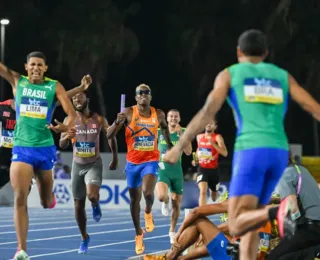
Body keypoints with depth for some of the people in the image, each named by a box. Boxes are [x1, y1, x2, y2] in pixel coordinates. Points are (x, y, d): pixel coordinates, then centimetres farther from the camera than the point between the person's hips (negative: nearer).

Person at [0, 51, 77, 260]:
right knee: (20, 199, -15)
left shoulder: (54, 86, 0)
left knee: (47, 203, 13)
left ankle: (48, 195, 52)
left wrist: (67, 125, -29)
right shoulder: (17, 81, 3)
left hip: (45, 148, 1)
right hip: (22, 148, 0)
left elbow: (72, 112, -6)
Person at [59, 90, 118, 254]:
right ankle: (84, 238, 25)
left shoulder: (99, 119, -8)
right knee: (79, 205, 6)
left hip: (94, 164, -2)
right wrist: (67, 137, -27)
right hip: (77, 165, 2)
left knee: (91, 194, -29)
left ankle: (96, 206, 9)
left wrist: (115, 159, 9)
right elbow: (62, 145, -4)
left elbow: (111, 136, 7)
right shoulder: (69, 120, -5)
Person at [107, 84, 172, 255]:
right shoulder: (129, 113, -8)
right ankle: (138, 233, 30)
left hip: (151, 161, 0)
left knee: (148, 192, -26)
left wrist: (169, 144, 24)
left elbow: (164, 127, 24)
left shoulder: (158, 114, -1)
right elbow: (109, 135, -12)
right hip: (133, 162, 0)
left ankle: (148, 213, 9)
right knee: (134, 200, 10)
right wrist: (118, 122, -30)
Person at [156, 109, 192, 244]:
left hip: (177, 172, 1)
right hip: (162, 170, -1)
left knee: (176, 204, 7)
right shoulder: (159, 132, 0)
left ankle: (172, 231, 28)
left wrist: (181, 135, -20)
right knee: (162, 196, -28)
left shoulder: (184, 133, -1)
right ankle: (165, 203, 11)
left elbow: (188, 152, -14)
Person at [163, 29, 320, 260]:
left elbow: (207, 113, 0)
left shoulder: (229, 74, 12)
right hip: (279, 153, 4)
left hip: (251, 150, -4)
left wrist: (179, 147, 2)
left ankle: (279, 212, -40)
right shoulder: (283, 76, 20)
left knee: (237, 226, -10)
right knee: (249, 222, 17)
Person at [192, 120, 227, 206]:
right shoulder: (199, 137, 3)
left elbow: (225, 153, -25)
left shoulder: (217, 137, -12)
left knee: (214, 198, 18)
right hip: (202, 169, 1)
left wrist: (213, 143, -34)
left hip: (214, 170, -1)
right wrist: (196, 159, 8)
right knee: (203, 191, -26)